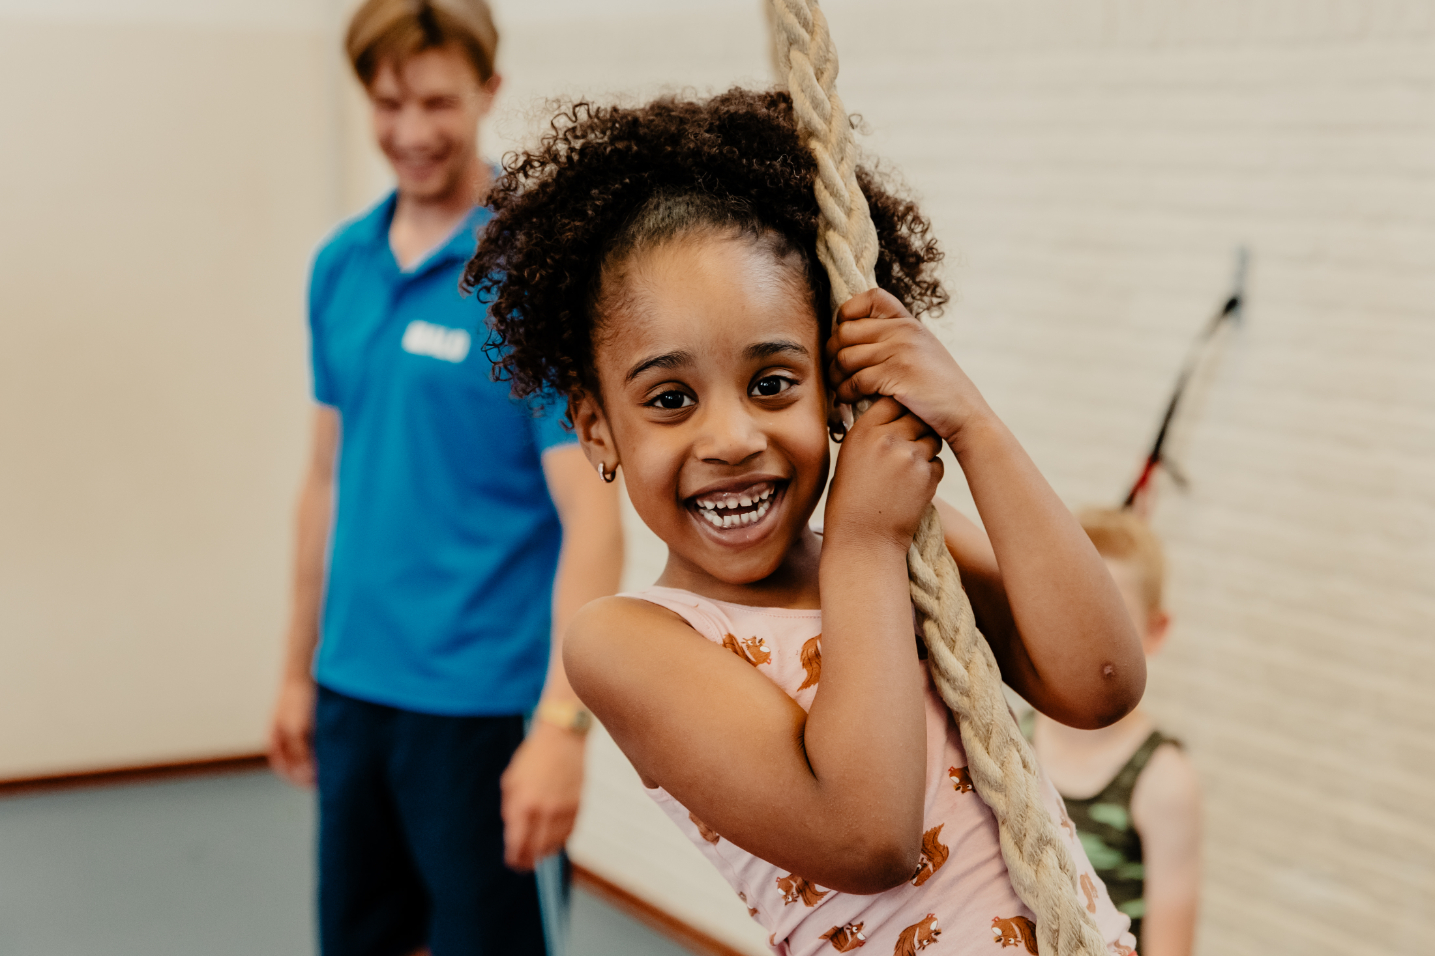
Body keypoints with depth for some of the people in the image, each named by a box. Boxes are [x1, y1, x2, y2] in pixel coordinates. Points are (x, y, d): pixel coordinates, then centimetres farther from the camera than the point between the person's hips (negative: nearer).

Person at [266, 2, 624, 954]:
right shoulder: (340, 267, 6)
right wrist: (301, 669, 16)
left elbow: (592, 521, -17)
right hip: (353, 687, 6)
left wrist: (564, 724, -24)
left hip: (476, 698, -6)